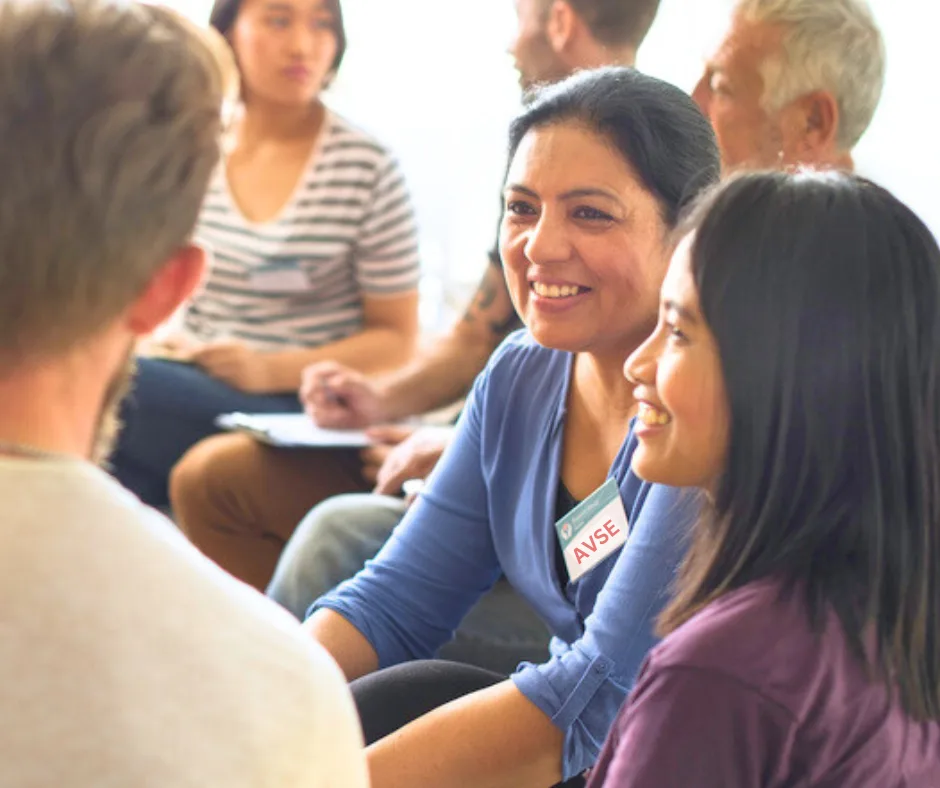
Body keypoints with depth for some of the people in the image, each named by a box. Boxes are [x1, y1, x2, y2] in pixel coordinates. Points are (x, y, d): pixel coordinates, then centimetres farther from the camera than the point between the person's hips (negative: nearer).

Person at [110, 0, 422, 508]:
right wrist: (163, 344, -6)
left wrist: (272, 370, -15)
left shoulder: (366, 167, -2)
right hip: (192, 390, 5)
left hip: (303, 409, -4)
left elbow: (395, 338, -1)